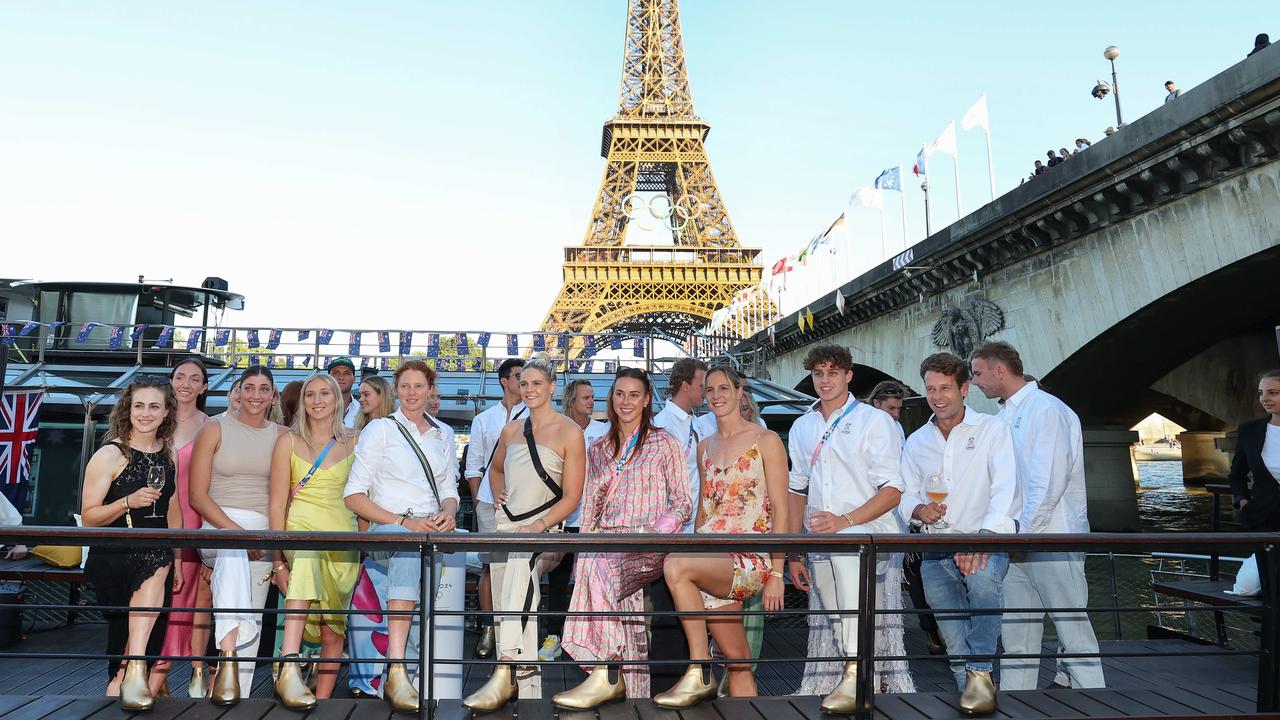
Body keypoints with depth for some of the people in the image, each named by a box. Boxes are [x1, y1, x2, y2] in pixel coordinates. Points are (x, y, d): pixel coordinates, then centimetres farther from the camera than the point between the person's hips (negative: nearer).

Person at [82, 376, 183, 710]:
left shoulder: (168, 454, 9)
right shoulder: (110, 454, -5)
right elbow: (88, 518, -7)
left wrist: (178, 562, 11)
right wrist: (128, 502, -22)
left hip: (156, 559, 3)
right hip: (111, 557, -3)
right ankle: (135, 670, -20)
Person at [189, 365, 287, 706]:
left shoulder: (282, 435, 10)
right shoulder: (215, 429, 3)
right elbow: (197, 495, -3)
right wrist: (236, 530, -14)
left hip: (263, 534, 3)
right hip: (218, 527, -3)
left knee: (252, 620, -4)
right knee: (231, 551, -37)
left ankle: (231, 706, 1)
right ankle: (227, 656, -44)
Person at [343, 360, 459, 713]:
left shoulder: (441, 436, 22)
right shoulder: (380, 429, 8)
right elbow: (353, 495, 0)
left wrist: (448, 512, -2)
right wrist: (403, 521, -12)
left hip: (433, 528, 5)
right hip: (386, 527, -5)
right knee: (408, 541, -39)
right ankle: (396, 671, -48)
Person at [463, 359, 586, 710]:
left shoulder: (569, 432, -1)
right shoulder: (511, 430, 15)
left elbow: (572, 497, -5)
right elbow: (496, 468, 35)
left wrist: (538, 527, -17)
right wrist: (498, 494, 14)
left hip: (545, 528, -7)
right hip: (507, 525, 7)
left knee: (521, 565, -36)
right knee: (508, 610, 4)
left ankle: (505, 673, -43)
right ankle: (527, 687, 16)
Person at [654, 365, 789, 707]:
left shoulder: (766, 441, -2)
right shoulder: (705, 448, 17)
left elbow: (781, 510, -6)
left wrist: (777, 573, -11)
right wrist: (694, 557, 12)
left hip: (752, 559, -6)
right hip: (712, 558, 6)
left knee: (675, 564, -30)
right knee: (738, 663, 2)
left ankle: (700, 675, -20)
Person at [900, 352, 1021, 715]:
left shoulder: (993, 430, -1)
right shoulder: (916, 442, 13)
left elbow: (1005, 489, -15)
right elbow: (905, 495, 17)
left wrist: (985, 536, -31)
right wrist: (918, 509, -9)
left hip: (986, 544, -4)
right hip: (937, 552, 5)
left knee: (983, 572, -36)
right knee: (955, 641, 2)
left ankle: (981, 673, -28)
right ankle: (968, 688, 22)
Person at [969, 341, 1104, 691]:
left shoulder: (1047, 410, -9)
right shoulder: (1003, 416, 17)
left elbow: (1050, 482, -16)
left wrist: (1024, 532, -12)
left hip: (1052, 540, -8)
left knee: (1073, 630, -1)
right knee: (1016, 635, 10)